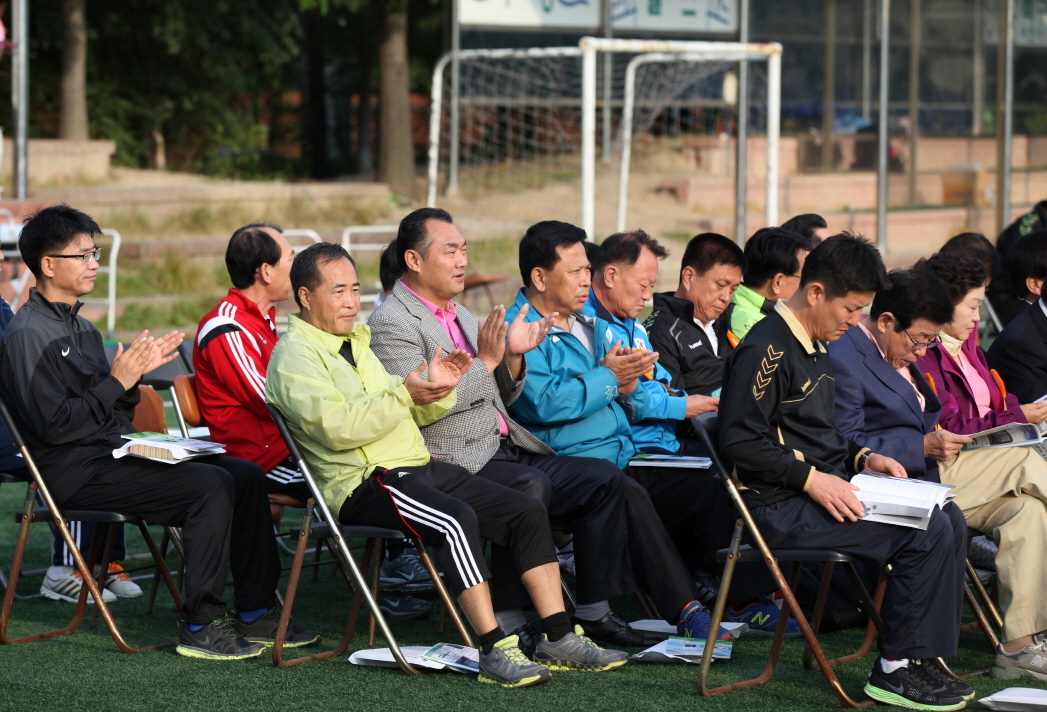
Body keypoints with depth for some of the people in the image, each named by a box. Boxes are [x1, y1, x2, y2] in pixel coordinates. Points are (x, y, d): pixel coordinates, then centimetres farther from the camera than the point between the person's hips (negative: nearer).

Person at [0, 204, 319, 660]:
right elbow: (52, 425, -19)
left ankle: (255, 613, 1)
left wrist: (135, 372, 3)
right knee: (212, 486, -25)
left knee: (246, 474, -1)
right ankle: (200, 627, -21)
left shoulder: (81, 328, 20)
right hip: (75, 472, -10)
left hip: (118, 452, 10)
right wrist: (118, 382, -15)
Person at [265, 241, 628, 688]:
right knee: (457, 520, -34)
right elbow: (336, 426, -21)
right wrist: (403, 394, -24)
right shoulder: (294, 356, -4)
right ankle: (494, 651, -33)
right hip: (363, 483, -9)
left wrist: (438, 390, 5)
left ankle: (558, 639, -6)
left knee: (527, 511, -4)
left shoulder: (356, 342, 24)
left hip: (418, 466, 9)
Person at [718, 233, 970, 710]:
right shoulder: (766, 350, -14)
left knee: (949, 521, 1)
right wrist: (812, 479, -22)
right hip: (783, 508, -10)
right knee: (929, 533, -20)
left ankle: (918, 656, 0)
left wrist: (861, 458, 9)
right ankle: (895, 670, -14)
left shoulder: (814, 347, 19)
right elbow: (739, 441, -20)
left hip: (825, 489, 10)